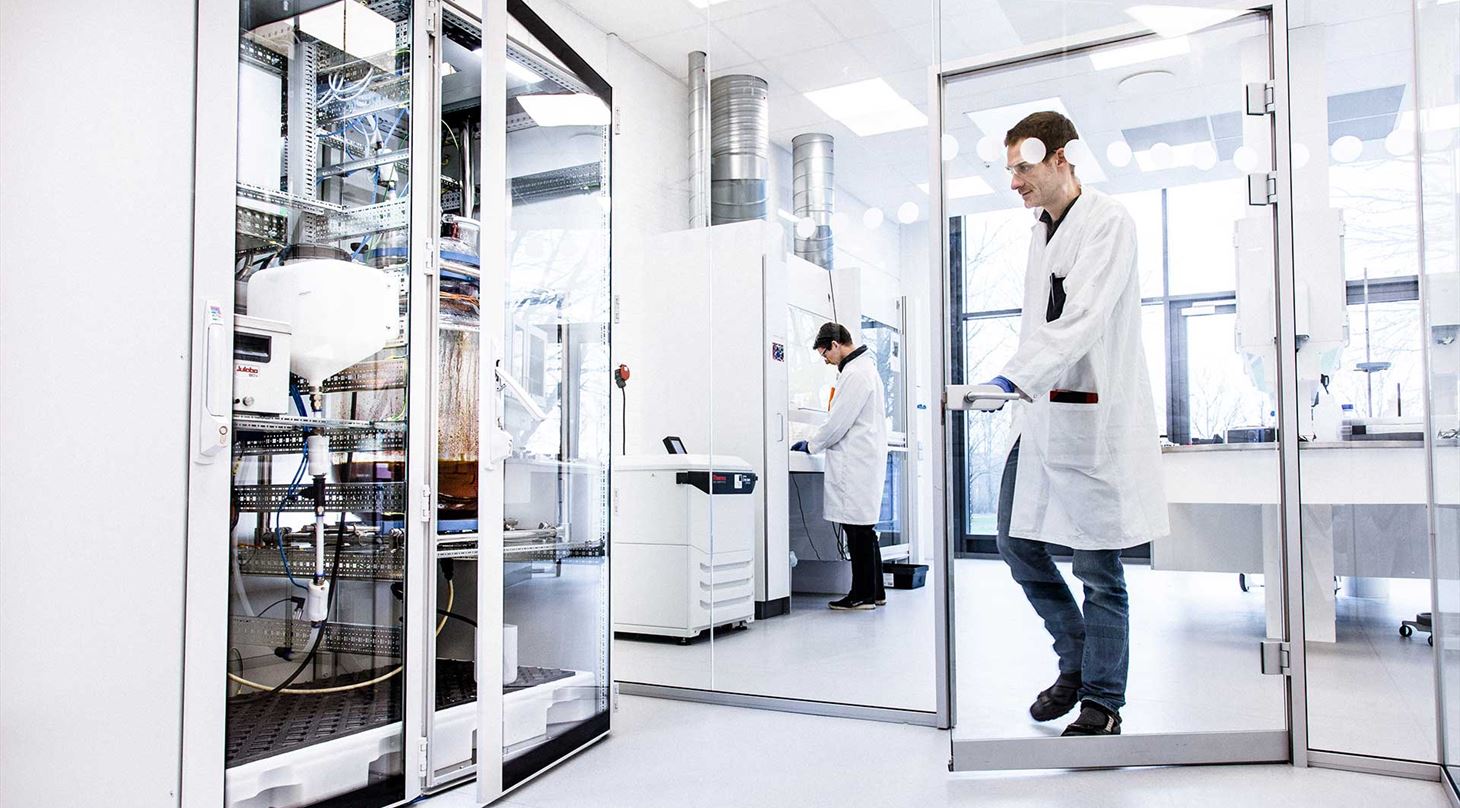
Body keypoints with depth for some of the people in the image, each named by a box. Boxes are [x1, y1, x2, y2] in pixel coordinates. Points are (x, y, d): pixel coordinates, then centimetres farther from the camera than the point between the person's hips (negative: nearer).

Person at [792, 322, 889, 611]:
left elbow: (838, 422, -16)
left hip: (856, 463, -10)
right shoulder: (864, 367, 18)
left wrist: (811, 445, -2)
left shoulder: (855, 374, -15)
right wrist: (816, 442, 21)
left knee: (858, 529, -4)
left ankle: (863, 595, 2)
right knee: (864, 529, 14)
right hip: (864, 460, 10)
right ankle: (875, 592, 20)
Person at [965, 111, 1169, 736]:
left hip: (1094, 417, -8)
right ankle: (1077, 662, 29)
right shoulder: (1041, 231, 16)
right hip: (1040, 413, 8)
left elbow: (1081, 321, -23)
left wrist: (1012, 379, -34)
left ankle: (1101, 703, 16)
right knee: (1017, 542, 10)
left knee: (1098, 568, 1)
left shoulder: (1107, 222, -10)